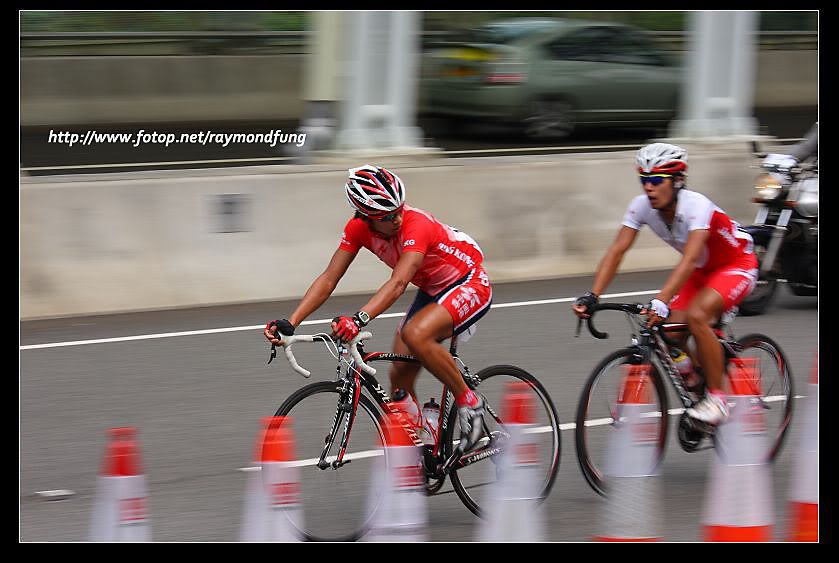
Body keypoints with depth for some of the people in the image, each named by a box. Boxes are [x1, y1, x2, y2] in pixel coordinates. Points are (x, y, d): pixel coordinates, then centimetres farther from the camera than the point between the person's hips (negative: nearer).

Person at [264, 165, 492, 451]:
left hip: (470, 286, -8)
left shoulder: (417, 225, -33)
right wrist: (290, 323, -26)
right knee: (400, 378, 0)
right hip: (432, 290, 8)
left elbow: (398, 283, -46)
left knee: (415, 335, -33)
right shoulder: (359, 228, -13)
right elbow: (329, 279, -14)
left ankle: (468, 401, -15)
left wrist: (359, 319, -61)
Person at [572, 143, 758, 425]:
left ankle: (716, 399, -19)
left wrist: (661, 302, -60)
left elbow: (689, 260, -47)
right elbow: (616, 251, -19)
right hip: (702, 270, 7)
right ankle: (695, 395, 15)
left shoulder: (696, 206, -34)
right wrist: (592, 296, -33)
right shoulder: (642, 206, -16)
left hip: (736, 266, -7)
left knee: (696, 316, -31)